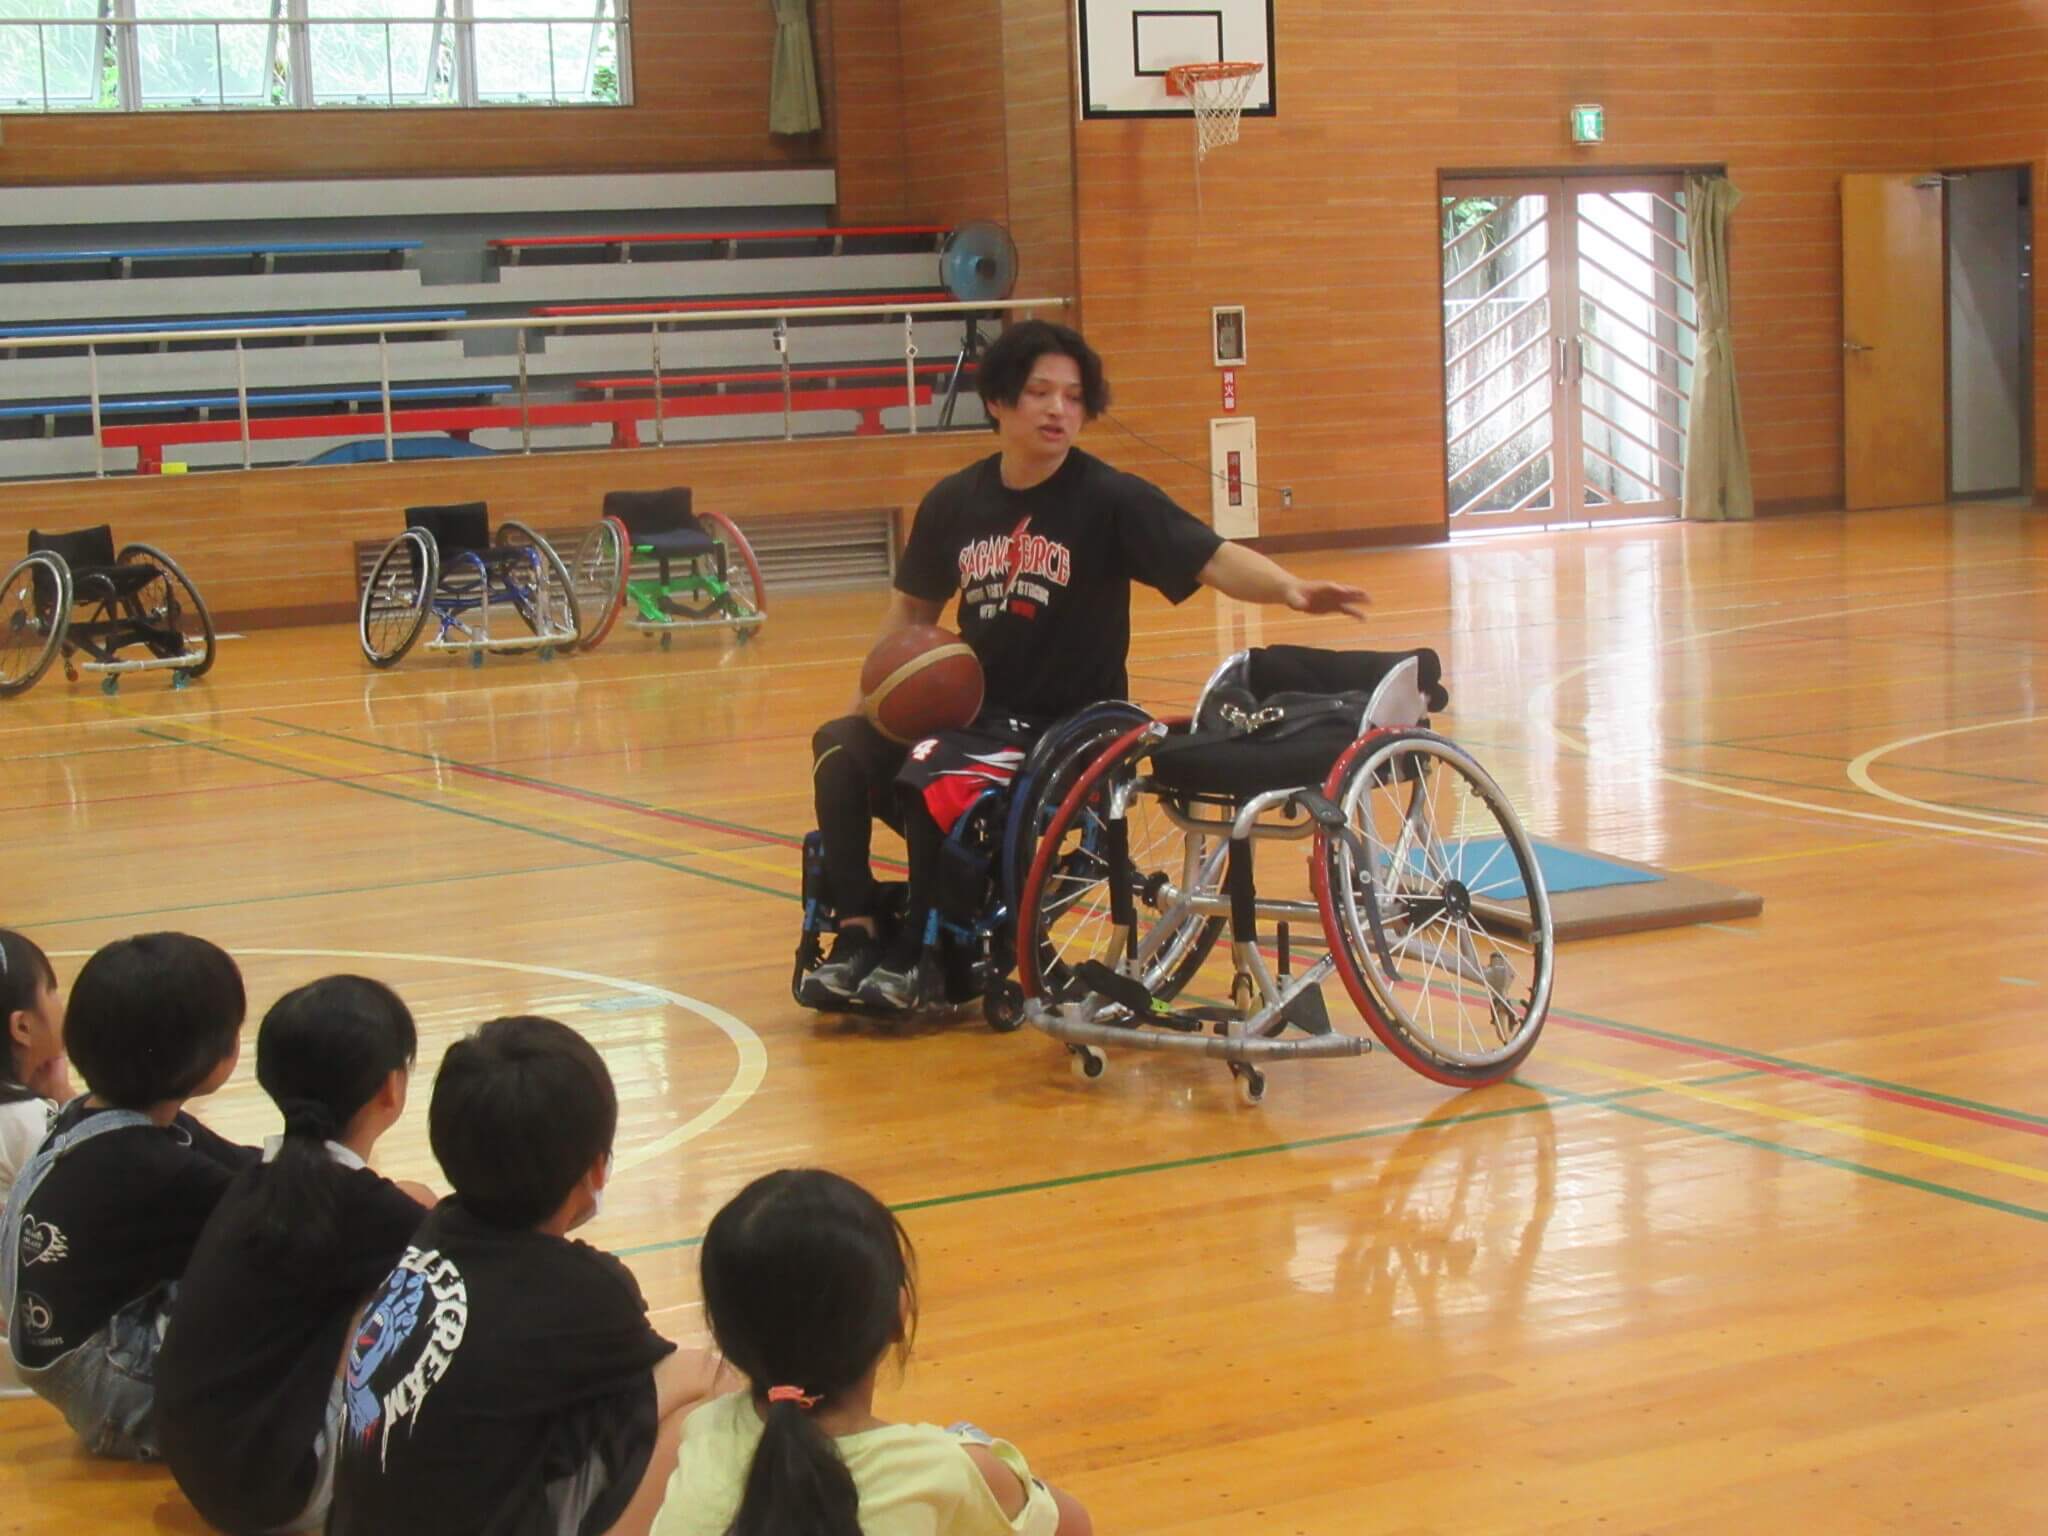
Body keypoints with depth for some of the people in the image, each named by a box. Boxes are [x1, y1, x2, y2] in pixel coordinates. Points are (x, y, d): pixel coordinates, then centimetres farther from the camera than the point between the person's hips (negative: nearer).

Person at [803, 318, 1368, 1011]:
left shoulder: (1109, 499, -11)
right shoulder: (954, 503, 4)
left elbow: (1214, 559, -22)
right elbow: (913, 606, 19)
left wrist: (1291, 589, -41)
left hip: (1068, 727, -5)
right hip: (975, 710, 5)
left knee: (936, 782, -27)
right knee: (842, 752, -13)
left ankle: (919, 955, -5)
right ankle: (858, 936, -5)